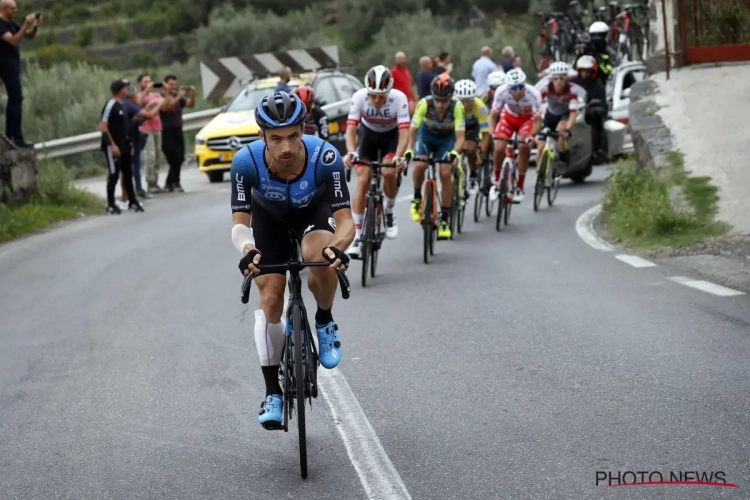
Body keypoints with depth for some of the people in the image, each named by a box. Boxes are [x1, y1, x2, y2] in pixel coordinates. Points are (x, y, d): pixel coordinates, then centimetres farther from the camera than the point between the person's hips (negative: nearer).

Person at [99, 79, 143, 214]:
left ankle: (132, 202, 21)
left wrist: (129, 145, 17)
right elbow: (102, 127, -18)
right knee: (114, 174, -6)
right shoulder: (110, 105, -14)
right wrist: (112, 144, -22)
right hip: (112, 146, -9)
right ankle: (110, 205, 2)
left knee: (128, 174, 12)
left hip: (123, 146, 9)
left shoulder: (121, 105, 13)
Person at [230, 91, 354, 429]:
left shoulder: (325, 158, -38)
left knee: (321, 258, -34)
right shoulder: (246, 162, -36)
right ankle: (273, 393, 6)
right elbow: (239, 223, -31)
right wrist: (247, 249, -54)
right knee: (270, 299, -7)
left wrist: (337, 247, -57)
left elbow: (345, 220, -35)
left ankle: (325, 322, -3)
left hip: (313, 211, -1)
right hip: (269, 217, 1)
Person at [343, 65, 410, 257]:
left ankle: (389, 213, 4)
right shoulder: (359, 96, -30)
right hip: (368, 135, 1)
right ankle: (357, 236, -8)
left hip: (391, 136, -1)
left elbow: (404, 132, -35)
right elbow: (351, 129, -31)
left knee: (389, 172, -26)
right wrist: (351, 153, -49)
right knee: (363, 180, -13)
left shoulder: (399, 98, -32)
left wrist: (398, 156, -51)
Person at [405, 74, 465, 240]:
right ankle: (417, 198, 5)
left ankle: (444, 221, -5)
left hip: (447, 138, 0)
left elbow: (460, 137, -35)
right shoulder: (424, 103, -32)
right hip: (427, 135, 1)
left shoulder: (457, 107, -33)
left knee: (446, 174, -17)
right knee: (420, 165, -26)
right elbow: (412, 131, -29)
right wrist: (409, 150, -47)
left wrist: (455, 153, -55)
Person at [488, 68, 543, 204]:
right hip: (508, 116, 1)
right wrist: (492, 133, -34)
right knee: (499, 148, -17)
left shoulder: (534, 94, -37)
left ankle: (520, 188, -6)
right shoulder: (502, 92, -33)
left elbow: (538, 122, -30)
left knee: (523, 147, -24)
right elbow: (493, 115, -18)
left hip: (527, 118, -1)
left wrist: (530, 136, -47)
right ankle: (497, 181, 11)